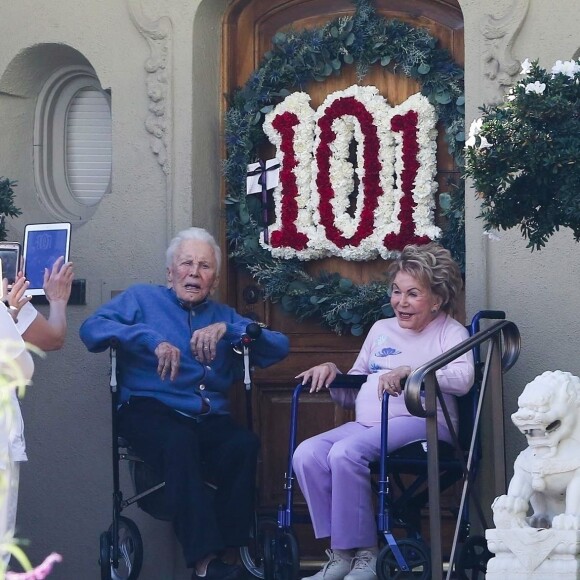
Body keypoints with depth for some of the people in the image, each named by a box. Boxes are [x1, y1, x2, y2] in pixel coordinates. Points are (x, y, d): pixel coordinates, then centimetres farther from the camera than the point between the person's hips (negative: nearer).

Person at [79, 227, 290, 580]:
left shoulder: (223, 316, 25)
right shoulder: (143, 299, 15)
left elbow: (279, 348, 11)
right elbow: (92, 328, -3)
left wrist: (227, 329, -4)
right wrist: (153, 340, -15)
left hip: (210, 419, 3)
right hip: (152, 411, -3)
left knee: (246, 444, -31)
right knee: (180, 441, -38)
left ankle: (228, 547, -25)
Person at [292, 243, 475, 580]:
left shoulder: (450, 332, 8)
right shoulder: (381, 329, 27)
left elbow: (463, 378, -14)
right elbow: (353, 392, 27)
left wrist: (408, 370, -24)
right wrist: (331, 374, 6)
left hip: (419, 421, -6)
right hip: (366, 423, 7)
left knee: (345, 453, -32)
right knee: (306, 454, -21)